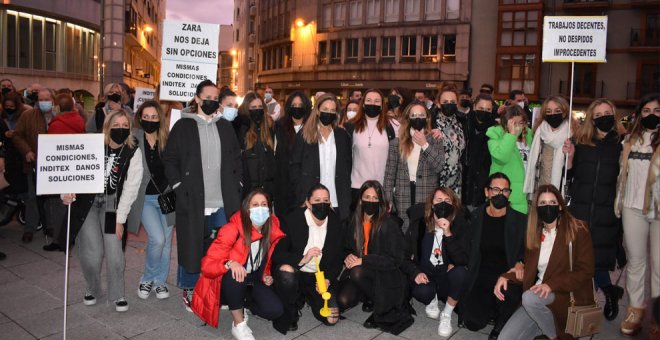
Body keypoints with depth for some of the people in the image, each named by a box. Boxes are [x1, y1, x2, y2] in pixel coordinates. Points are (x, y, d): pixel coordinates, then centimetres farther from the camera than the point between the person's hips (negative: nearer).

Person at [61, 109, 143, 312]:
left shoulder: (133, 153, -6)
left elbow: (130, 188, -7)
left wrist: (120, 219, -8)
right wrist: (67, 192, -21)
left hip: (112, 206, 0)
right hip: (87, 204, 0)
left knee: (114, 254, -7)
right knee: (91, 254, -5)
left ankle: (117, 295, 17)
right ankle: (92, 290, 25)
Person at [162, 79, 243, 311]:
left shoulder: (225, 127, 13)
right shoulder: (183, 126, 1)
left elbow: (236, 158, 17)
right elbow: (170, 159, 0)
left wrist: (236, 185, 8)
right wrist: (179, 187, -7)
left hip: (223, 202, 4)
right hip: (193, 201, -3)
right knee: (192, 247, 5)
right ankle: (189, 290, 22)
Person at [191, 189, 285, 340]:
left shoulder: (273, 232, -9)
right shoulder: (232, 229, -23)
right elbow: (208, 265, -24)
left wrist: (266, 275, -6)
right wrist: (230, 264, -43)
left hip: (253, 282, 4)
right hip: (229, 282, -4)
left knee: (275, 310, -20)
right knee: (235, 275, -38)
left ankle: (238, 305, 10)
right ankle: (239, 325, -16)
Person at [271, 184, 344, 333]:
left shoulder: (336, 223, -4)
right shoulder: (293, 220, -16)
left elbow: (338, 258, 5)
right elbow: (277, 253, -18)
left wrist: (328, 279, -11)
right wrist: (302, 259, -34)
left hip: (321, 277, 3)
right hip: (295, 273, -3)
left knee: (331, 319, -8)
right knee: (286, 270, -38)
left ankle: (307, 297, 25)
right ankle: (289, 314, -7)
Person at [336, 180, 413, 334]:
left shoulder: (389, 224, -12)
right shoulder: (354, 222, 2)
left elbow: (395, 259, -16)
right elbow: (347, 248, 15)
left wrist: (363, 261, -22)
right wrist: (348, 257, -11)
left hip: (384, 275, -4)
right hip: (357, 270, 4)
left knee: (358, 273, -33)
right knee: (343, 301, -20)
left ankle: (385, 306, -10)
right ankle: (366, 294, 13)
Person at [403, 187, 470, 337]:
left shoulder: (460, 224, -12)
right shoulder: (419, 222, -8)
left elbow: (464, 260, -21)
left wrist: (448, 234, -31)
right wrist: (415, 272, -18)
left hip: (447, 277, 0)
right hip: (426, 275, 0)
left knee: (460, 272, -34)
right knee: (422, 291, -34)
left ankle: (446, 315, -8)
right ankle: (432, 301, 8)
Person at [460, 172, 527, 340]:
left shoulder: (521, 220, 2)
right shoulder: (476, 216, 8)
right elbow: (468, 249, 14)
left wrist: (520, 264, -19)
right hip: (480, 278, 2)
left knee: (507, 292, -38)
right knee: (473, 322, -18)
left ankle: (500, 323, -3)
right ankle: (492, 308, 19)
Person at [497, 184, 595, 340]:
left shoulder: (577, 230, -6)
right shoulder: (534, 233, 9)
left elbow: (585, 271, -11)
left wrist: (551, 285, -24)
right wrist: (506, 277, -8)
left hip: (569, 294, -4)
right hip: (540, 295, 4)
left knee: (530, 298, -34)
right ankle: (545, 323, 11)